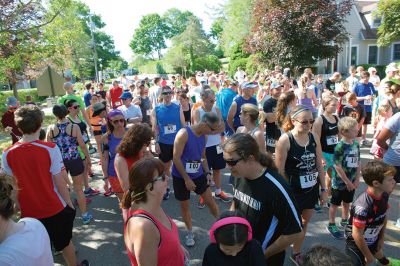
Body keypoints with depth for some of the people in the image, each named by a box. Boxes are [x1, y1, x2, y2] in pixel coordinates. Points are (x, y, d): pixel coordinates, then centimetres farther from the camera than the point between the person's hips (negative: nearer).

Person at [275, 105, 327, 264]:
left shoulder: (313, 138, -2)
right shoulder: (285, 139, -18)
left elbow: (319, 165, 6)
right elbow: (280, 170, -16)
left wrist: (323, 188, 8)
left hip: (311, 189, 6)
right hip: (293, 191, -5)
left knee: (304, 223, 21)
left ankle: (296, 253, 42)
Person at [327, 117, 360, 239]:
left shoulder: (356, 144, -2)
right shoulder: (340, 147, -23)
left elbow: (358, 163, 4)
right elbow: (338, 167, -21)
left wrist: (357, 179, 0)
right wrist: (347, 182, -16)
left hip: (352, 181, 6)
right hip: (339, 182, -6)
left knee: (347, 202, 23)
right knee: (335, 203, 9)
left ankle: (344, 221, 43)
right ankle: (331, 225, 24)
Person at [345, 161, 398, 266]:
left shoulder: (384, 195, -14)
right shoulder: (363, 206, -38)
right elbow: (357, 235, -29)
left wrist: (382, 238, 11)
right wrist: (368, 255, -14)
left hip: (373, 240, 9)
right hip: (357, 244, -9)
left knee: (379, 255, 35)